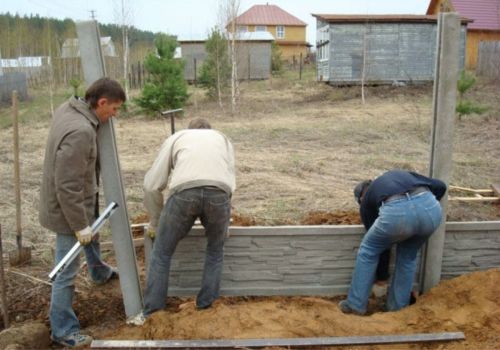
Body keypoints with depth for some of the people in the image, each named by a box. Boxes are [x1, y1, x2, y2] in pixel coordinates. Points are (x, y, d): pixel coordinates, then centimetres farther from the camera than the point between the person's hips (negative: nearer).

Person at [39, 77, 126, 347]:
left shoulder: (68, 108, -4)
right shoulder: (80, 132, -33)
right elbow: (67, 185, -30)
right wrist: (80, 225, -22)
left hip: (81, 199, 10)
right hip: (67, 208, -10)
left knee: (92, 231, 34)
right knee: (67, 269, 2)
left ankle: (99, 272, 61)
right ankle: (63, 330, 16)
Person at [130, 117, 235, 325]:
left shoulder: (176, 138, 34)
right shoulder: (222, 139, 38)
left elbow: (152, 185, 27)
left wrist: (155, 222, 40)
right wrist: (224, 224, 46)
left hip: (183, 192, -1)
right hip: (219, 193, 2)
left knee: (161, 253, 17)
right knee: (215, 252, 26)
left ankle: (150, 314, 21)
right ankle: (205, 308, 30)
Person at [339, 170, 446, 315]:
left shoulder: (366, 199, 32)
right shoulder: (402, 175, 40)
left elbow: (378, 243, 38)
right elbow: (440, 186, 29)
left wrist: (382, 274, 49)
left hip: (396, 212, -3)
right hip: (431, 208, 3)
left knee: (368, 251, 24)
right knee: (408, 256, 30)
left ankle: (356, 305, 28)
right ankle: (398, 306, 37)